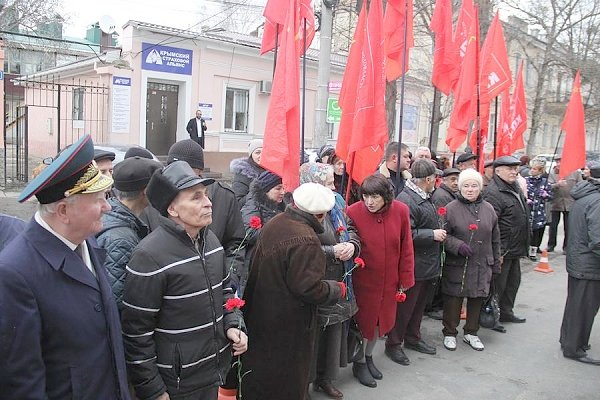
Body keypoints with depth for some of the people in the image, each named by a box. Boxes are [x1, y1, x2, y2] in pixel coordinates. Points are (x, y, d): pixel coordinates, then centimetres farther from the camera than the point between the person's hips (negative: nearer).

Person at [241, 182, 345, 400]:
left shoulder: (275, 223, -1)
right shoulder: (306, 241, -27)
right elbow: (309, 288, -26)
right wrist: (337, 289, -8)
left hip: (260, 314, 8)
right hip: (287, 325, -8)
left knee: (260, 372, 24)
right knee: (286, 381, 12)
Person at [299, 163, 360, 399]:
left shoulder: (336, 204, 7)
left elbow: (351, 230, 14)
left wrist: (352, 244, -8)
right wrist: (333, 251, -23)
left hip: (338, 281, 8)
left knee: (334, 329, 18)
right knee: (312, 333, 3)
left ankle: (326, 377, 37)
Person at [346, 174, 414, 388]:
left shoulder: (401, 211, -11)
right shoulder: (353, 212, -18)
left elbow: (406, 247, -3)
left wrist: (405, 278, 1)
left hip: (389, 280, 3)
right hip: (363, 280, -3)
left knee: (380, 319, 19)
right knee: (363, 320, 11)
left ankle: (369, 357, 43)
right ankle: (359, 364, 33)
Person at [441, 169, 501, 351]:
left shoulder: (488, 209, 8)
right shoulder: (451, 208, -6)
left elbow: (495, 239, 14)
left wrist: (496, 264, 13)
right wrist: (457, 245, -21)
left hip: (482, 265, 4)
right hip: (457, 265, -4)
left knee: (477, 299, 12)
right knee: (454, 299, 3)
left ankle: (471, 333, 31)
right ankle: (449, 333, 21)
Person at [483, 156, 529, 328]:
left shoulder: (515, 187, 11)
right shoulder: (493, 192, -21)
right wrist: (498, 251, -27)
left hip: (515, 249, 10)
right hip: (502, 250, -10)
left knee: (513, 281, 20)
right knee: (498, 284, 1)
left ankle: (506, 312, 36)